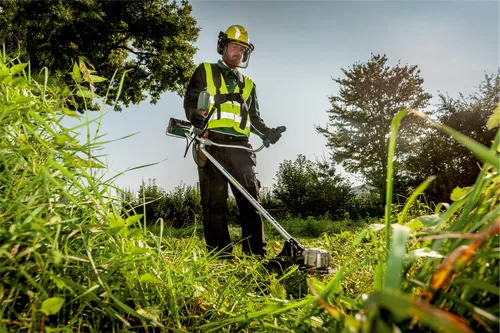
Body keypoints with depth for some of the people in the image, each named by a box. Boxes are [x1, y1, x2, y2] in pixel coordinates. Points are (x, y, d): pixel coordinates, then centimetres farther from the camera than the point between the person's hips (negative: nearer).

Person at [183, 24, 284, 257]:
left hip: (239, 145, 3)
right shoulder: (205, 71, 18)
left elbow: (254, 117, 25)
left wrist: (267, 132, 5)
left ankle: (256, 253, -1)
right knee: (214, 199, -5)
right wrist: (195, 115, -15)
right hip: (211, 142, -3)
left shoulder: (248, 84, 28)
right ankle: (220, 254, 0)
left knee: (250, 197, -5)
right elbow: (190, 100, 8)